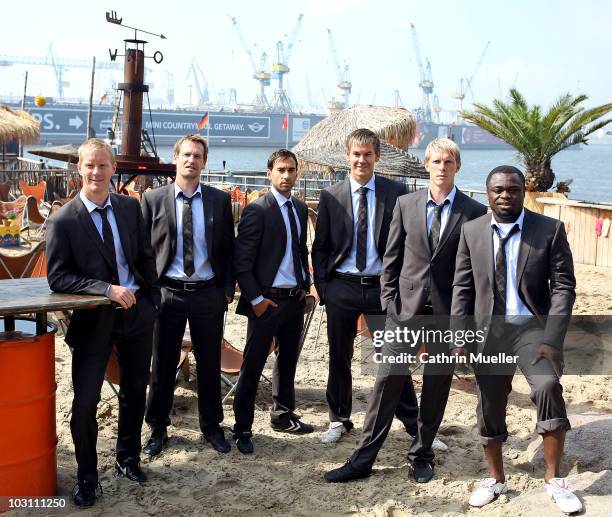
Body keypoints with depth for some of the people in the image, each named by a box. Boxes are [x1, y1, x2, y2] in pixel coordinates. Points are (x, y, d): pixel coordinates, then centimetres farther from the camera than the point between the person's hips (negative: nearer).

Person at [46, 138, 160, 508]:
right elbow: (57, 277, -12)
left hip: (137, 312, 4)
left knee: (135, 391, 16)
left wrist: (153, 302, 6)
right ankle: (87, 477, 16)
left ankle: (128, 457, 38)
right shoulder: (63, 220, -10)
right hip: (94, 318, -4)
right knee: (86, 401, -6)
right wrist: (107, 290, -21)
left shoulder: (130, 207, 3)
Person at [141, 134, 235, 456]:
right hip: (167, 293, -1)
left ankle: (211, 426, 28)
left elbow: (228, 249, 6)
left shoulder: (220, 200, 3)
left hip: (209, 294, 1)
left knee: (209, 364, 11)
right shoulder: (153, 199, 0)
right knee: (163, 365, 9)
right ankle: (158, 428, 25)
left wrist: (228, 289, 0)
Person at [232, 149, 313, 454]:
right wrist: (256, 299, -15)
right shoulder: (256, 210, -11)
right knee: (253, 365, 0)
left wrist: (305, 285, 12)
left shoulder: (300, 208, 10)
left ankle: (282, 415, 33)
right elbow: (242, 262, -13)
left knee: (288, 359, 18)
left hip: (295, 299, 7)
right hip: (267, 300, -7)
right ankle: (242, 428, 11)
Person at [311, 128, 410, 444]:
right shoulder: (330, 196, 3)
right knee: (339, 358, 11)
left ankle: (413, 422, 18)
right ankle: (339, 419, 28)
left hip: (382, 287, -1)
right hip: (341, 288, 1)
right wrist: (323, 288, -1)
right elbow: (319, 247, 6)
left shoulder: (396, 193, 0)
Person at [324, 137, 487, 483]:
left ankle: (422, 455, 24)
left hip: (448, 311, -1)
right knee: (388, 380, 1)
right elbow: (391, 259, 6)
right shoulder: (406, 204, 5)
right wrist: (390, 303, -1)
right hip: (406, 306, 1)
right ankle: (364, 459, 8)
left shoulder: (475, 212, 0)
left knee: (437, 385, 8)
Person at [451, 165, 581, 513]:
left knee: (549, 387, -26)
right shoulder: (471, 231, 3)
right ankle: (496, 479, 31)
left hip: (533, 327, -3)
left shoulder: (551, 230, -4)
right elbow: (463, 288, 5)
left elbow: (563, 287, -7)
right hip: (489, 330, 3)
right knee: (489, 406, 9)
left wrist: (552, 339, -17)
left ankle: (554, 479, -8)